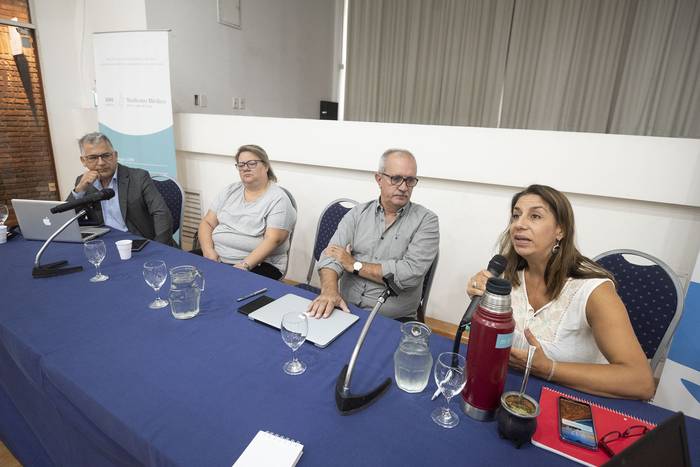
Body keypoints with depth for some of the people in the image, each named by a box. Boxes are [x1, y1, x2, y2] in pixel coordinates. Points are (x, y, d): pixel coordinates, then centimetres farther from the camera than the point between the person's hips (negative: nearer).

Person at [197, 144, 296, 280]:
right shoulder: (230, 190, 12)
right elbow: (207, 223, 11)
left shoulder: (278, 199, -6)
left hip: (258, 264, -5)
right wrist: (208, 251, -8)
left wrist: (244, 265, -25)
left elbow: (272, 240, -15)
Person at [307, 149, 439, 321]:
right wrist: (330, 291, -23)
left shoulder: (426, 220, -2)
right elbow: (331, 255, -2)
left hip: (393, 321, -1)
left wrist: (355, 265, -7)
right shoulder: (358, 213, 8)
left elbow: (411, 273, -14)